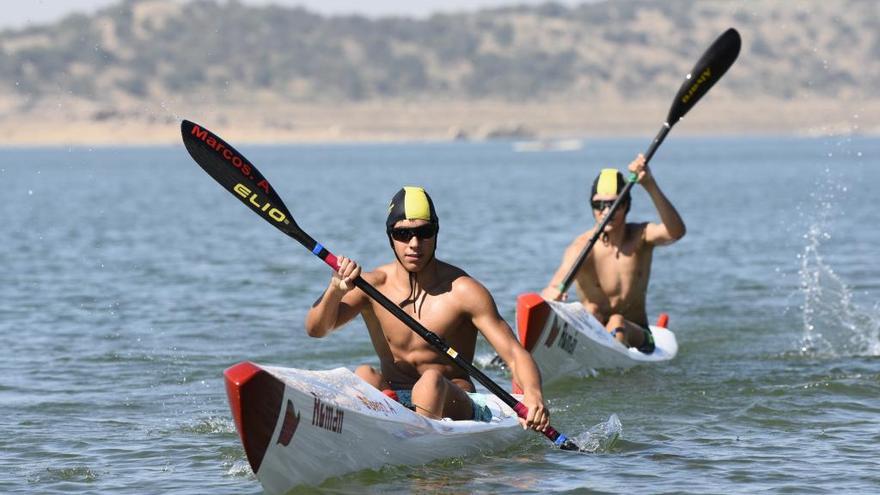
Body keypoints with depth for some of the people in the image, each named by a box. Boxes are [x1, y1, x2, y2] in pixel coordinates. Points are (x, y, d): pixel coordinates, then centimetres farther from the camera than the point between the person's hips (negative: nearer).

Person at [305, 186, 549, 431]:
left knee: (432, 381, -34)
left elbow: (515, 354, -12)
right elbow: (315, 328, -11)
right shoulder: (373, 285, 0)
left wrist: (532, 393, -34)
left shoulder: (462, 291, -8)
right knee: (364, 375, -27)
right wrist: (336, 290, -33)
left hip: (453, 406, -2)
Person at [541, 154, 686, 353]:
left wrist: (650, 186, -39)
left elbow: (676, 232, -28)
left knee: (617, 323, -31)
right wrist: (551, 294, -53)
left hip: (635, 335, 1)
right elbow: (554, 288, -27)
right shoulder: (582, 247, -12)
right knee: (591, 311, -31)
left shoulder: (641, 236, -6)